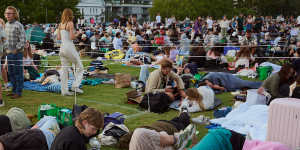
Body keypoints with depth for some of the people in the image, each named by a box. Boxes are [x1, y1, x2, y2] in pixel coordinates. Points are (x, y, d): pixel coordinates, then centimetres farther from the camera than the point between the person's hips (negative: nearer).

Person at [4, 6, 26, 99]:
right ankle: (14, 90, 26)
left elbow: (23, 40, -16)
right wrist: (6, 48, 12)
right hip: (9, 53, 8)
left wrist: (16, 50, -14)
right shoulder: (6, 25, 11)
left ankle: (19, 92, 7)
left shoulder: (18, 25, -12)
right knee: (11, 73, 14)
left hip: (17, 53, -8)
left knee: (18, 73, -1)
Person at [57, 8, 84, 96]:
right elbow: (72, 37, -14)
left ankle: (64, 90, 10)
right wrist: (77, 34, 4)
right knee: (79, 67, 7)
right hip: (69, 48, -7)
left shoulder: (60, 24, 10)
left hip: (62, 48, 7)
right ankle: (75, 86, -2)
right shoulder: (70, 23, -8)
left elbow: (58, 37, 11)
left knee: (64, 70, 9)